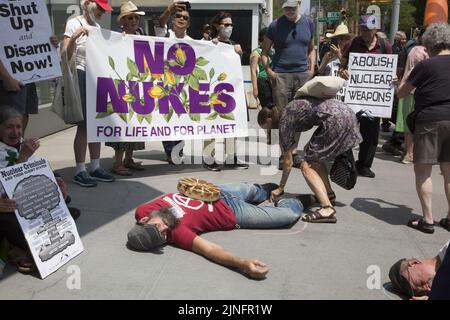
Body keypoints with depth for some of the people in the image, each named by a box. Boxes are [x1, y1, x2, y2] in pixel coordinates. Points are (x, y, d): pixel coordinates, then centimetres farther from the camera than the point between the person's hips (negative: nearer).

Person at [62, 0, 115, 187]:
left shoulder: (97, 26, 15)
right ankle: (79, 172, -1)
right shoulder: (74, 24, -6)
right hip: (82, 77, -7)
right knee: (83, 125, -7)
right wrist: (73, 37, -26)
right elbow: (66, 56, -12)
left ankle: (95, 168, 15)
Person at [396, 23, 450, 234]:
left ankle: (427, 220, 0)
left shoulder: (426, 65, -6)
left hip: (430, 121, -6)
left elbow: (400, 93, 2)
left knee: (422, 170, 1)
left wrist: (411, 70, 18)